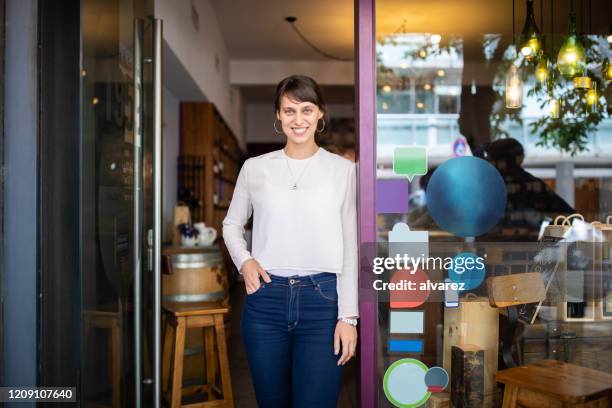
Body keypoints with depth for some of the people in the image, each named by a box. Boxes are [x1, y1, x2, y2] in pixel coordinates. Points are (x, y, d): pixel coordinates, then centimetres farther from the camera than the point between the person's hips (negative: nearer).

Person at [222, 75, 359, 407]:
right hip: (266, 299, 2)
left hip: (321, 299, -2)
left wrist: (348, 316, -4)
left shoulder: (343, 170, 1)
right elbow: (231, 224, 17)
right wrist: (244, 260, -3)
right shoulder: (255, 168, 4)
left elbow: (350, 248, 0)